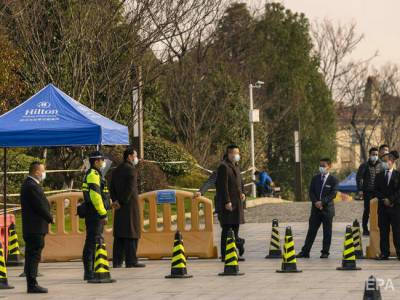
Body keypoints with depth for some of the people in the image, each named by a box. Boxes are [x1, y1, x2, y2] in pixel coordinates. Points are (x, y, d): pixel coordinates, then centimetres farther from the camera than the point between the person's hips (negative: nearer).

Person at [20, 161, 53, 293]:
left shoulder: (29, 184, 16)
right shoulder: (32, 186, -17)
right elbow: (40, 206, -18)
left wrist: (48, 217, 11)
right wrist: (50, 218, -4)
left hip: (32, 228, 10)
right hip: (35, 228, -10)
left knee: (32, 257, 12)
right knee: (34, 256, -8)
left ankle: (32, 284, 16)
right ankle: (32, 285, -7)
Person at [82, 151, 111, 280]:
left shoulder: (94, 174, 19)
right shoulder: (93, 175, -14)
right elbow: (95, 195, -22)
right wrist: (103, 214, -21)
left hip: (95, 213, 11)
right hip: (95, 213, -11)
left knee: (96, 241, 15)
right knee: (92, 241, -9)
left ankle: (91, 271, 20)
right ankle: (89, 272, -8)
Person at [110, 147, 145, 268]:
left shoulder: (116, 170, 15)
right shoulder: (131, 169, -10)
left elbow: (112, 187, 11)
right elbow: (130, 188, -18)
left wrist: (115, 201, 1)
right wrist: (122, 202, -11)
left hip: (120, 206, 8)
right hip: (130, 204, -8)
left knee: (119, 234, 8)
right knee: (131, 232, -6)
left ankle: (117, 261, 7)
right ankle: (131, 261, -9)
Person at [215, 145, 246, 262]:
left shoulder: (235, 166, 17)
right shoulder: (223, 166, -13)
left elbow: (240, 181, 27)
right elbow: (223, 186, -18)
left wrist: (242, 193, 9)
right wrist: (227, 202, -22)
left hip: (236, 203, 10)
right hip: (228, 204, -10)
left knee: (235, 228, 12)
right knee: (227, 229, -8)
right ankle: (224, 255, -6)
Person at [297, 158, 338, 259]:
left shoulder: (333, 180, -3)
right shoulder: (315, 178, 9)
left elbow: (333, 194, -10)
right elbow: (311, 192, 6)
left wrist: (322, 202, -18)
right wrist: (316, 202, -11)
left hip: (327, 209, -3)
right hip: (315, 208, 3)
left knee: (327, 232, 3)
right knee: (311, 231, 4)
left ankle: (325, 252, 10)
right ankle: (305, 251, 4)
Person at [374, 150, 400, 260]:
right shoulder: (379, 176, 13)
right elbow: (376, 190, 6)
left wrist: (391, 200, -13)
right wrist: (384, 199, -9)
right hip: (382, 206, 3)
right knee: (383, 231, 2)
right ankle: (384, 253, 4)